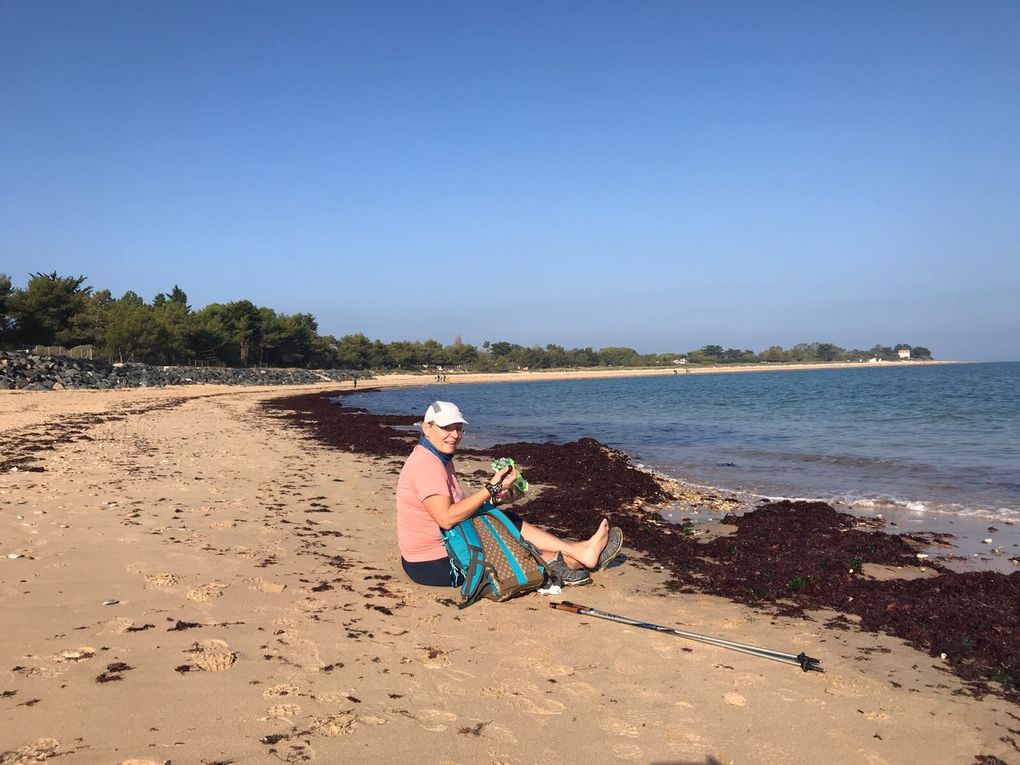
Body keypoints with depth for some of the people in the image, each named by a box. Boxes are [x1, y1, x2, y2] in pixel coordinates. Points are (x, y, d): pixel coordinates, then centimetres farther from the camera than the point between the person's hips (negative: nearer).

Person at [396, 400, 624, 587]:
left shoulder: (440, 459, 11)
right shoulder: (426, 464, -22)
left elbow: (455, 504, 8)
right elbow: (446, 518, -29)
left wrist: (495, 498, -4)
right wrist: (492, 488, -26)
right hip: (432, 565, -9)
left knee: (509, 521, 3)